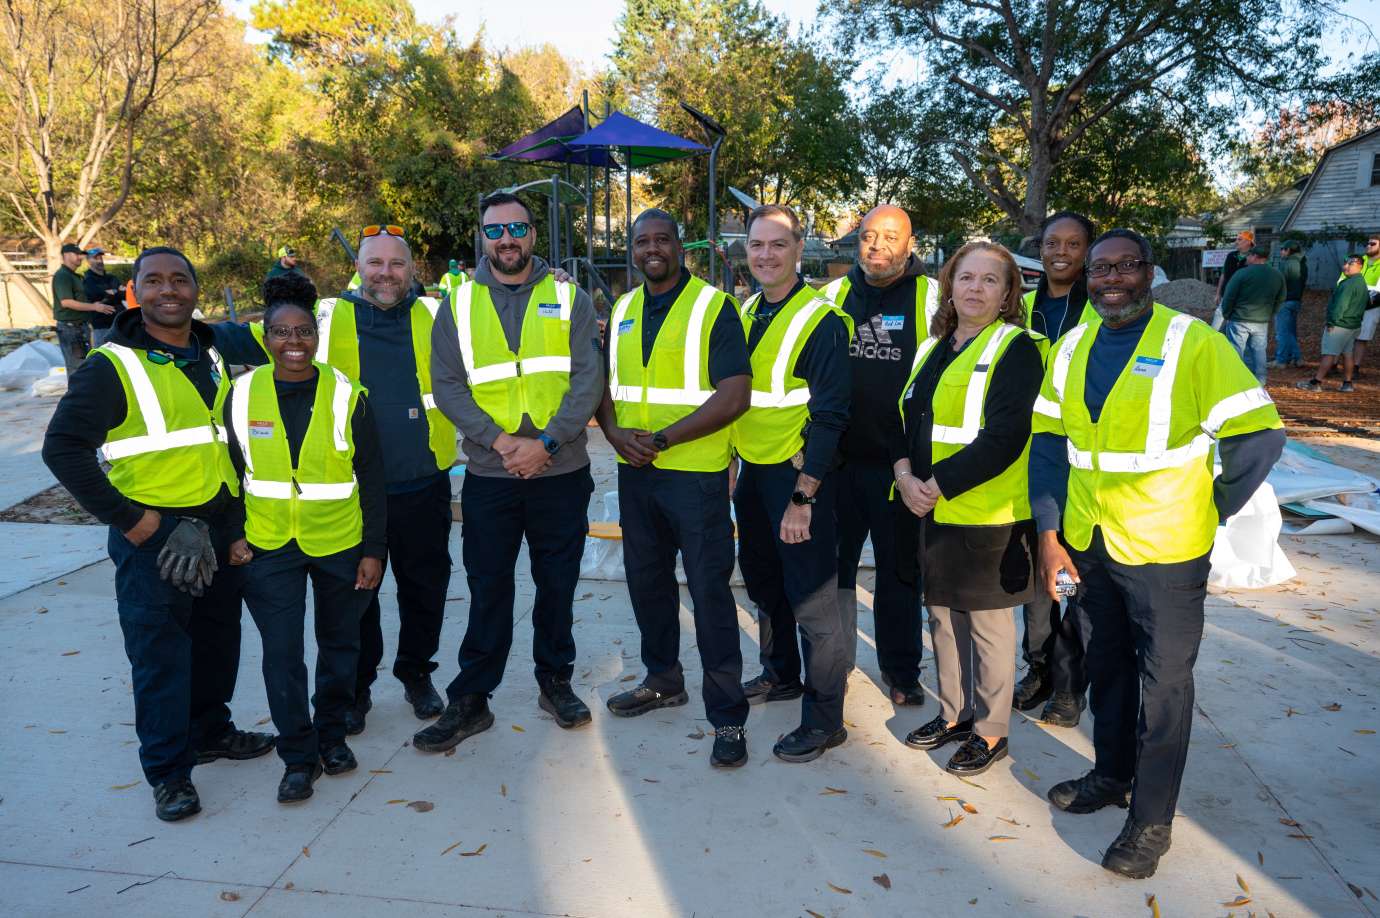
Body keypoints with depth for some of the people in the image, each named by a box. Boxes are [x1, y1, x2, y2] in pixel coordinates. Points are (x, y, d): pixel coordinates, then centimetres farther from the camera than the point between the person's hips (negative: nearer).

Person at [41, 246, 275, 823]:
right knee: (160, 652, 1)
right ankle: (168, 770, 14)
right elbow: (63, 449, -14)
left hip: (220, 527, 6)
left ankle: (210, 731, 35)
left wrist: (233, 507, 13)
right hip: (155, 532, -6)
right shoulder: (113, 366, -10)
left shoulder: (214, 357, 10)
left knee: (218, 638, 16)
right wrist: (130, 520, -16)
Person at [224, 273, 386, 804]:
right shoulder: (242, 395, -3)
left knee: (339, 644, 14)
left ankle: (332, 734, 35)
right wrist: (233, 535, 0)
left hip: (339, 542, 0)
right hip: (269, 546, 1)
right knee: (281, 653, 0)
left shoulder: (345, 394, -8)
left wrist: (374, 549, -6)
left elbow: (372, 477, -5)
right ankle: (298, 756, 18)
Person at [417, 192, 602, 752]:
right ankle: (469, 701, 19)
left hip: (562, 473, 0)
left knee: (558, 585, 11)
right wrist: (501, 441, -15)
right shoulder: (459, 305, 5)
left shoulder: (569, 299, 3)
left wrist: (545, 442, -16)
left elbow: (588, 380, -5)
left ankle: (555, 682, 29)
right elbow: (448, 386, -2)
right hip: (489, 476, 0)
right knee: (488, 590, 6)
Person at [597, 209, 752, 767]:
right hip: (634, 471, 7)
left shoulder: (714, 307, -7)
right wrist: (615, 432, -5)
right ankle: (663, 680, 37)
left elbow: (735, 395, -15)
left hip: (696, 473, -6)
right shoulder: (622, 311, 12)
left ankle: (728, 717, 9)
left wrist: (663, 439, -19)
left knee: (709, 591, -3)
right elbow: (604, 383, 16)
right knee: (646, 581, 17)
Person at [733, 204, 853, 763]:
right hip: (751, 471, 8)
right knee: (763, 584, 20)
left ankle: (824, 718, 13)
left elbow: (829, 416, -17)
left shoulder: (822, 320, -13)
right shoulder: (744, 314, 9)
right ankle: (780, 674, 41)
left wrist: (803, 496, -21)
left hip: (799, 476, -7)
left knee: (812, 600, -1)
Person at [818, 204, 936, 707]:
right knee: (832, 562, 11)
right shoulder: (835, 293, 6)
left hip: (901, 460, -2)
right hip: (838, 456, 3)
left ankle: (901, 670, 26)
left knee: (900, 569, 10)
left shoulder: (932, 297, -2)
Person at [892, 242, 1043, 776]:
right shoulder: (932, 348, 13)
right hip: (933, 512, 7)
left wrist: (937, 484, -20)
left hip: (989, 515, -7)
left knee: (988, 622, 5)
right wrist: (906, 475, -8)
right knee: (943, 613, 16)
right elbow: (908, 417, 11)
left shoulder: (1015, 349, -9)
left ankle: (991, 731, 22)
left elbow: (1004, 439, -20)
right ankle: (954, 714, 33)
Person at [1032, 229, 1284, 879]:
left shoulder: (1193, 343, -12)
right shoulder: (1073, 348, 4)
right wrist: (1049, 532, 0)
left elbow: (1258, 435, -13)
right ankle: (1111, 774, 40)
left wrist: (1212, 510, -6)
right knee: (1106, 666, 20)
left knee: (1164, 680, 7)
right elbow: (1049, 442, 5)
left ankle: (1152, 820, 21)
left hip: (1164, 553, -5)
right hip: (1087, 544, 5)